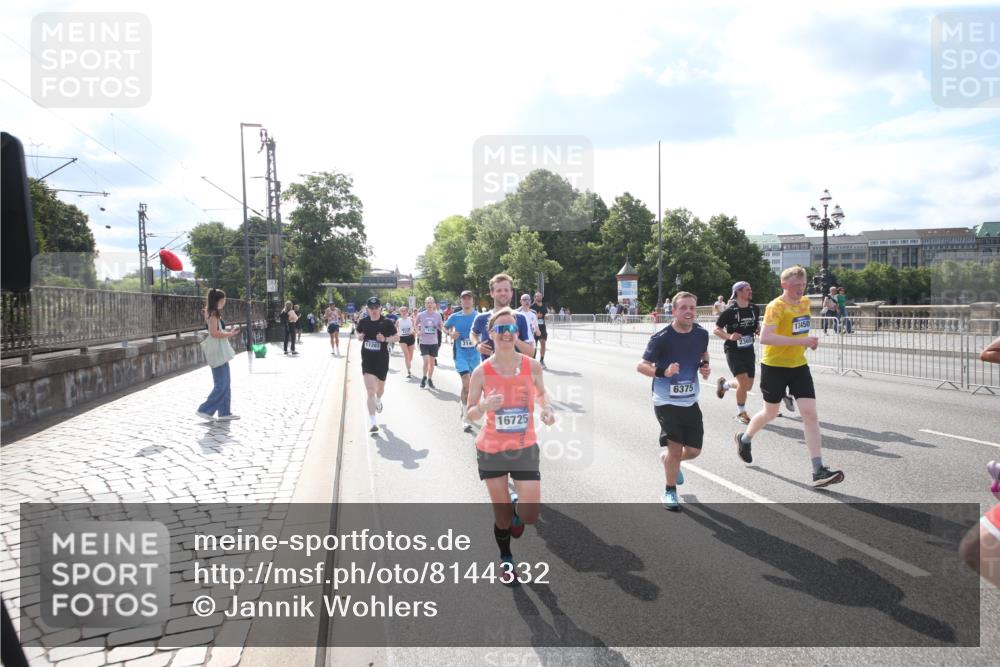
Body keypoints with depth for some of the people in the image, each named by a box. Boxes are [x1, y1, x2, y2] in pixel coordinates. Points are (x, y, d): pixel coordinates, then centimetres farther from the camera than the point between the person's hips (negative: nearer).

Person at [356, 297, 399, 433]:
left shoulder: (387, 323, -7)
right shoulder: (363, 322, 0)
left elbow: (397, 337, -1)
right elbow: (358, 333, 18)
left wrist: (385, 339, -18)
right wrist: (359, 336, -4)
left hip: (382, 360, 0)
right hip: (367, 360, 0)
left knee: (380, 387, 20)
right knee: (370, 391, -10)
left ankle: (378, 401, 58)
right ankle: (373, 422, -9)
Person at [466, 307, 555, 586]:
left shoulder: (532, 366, -9)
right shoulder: (481, 372, -12)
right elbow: (469, 415, -6)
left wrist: (546, 408, -9)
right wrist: (484, 406, -28)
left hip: (525, 448, 1)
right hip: (491, 450, -1)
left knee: (530, 516, -5)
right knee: (502, 516, 10)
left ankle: (516, 508, 33)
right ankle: (506, 560, 39)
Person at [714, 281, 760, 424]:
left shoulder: (755, 309, 2)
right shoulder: (729, 311, -14)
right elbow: (717, 329, -8)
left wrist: (759, 331, -3)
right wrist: (729, 336, -26)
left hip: (748, 350, 6)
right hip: (733, 351, -6)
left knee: (748, 386, 8)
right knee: (744, 382, -15)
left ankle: (725, 384, 39)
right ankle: (741, 412, 8)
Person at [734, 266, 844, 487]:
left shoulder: (805, 302, 6)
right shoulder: (776, 307, -17)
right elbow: (764, 338, -31)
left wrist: (808, 341, 11)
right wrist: (801, 341, -34)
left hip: (798, 366, 6)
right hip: (775, 367, -5)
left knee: (810, 413, -7)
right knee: (770, 413, 11)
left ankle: (819, 471, -7)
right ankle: (744, 439, 42)